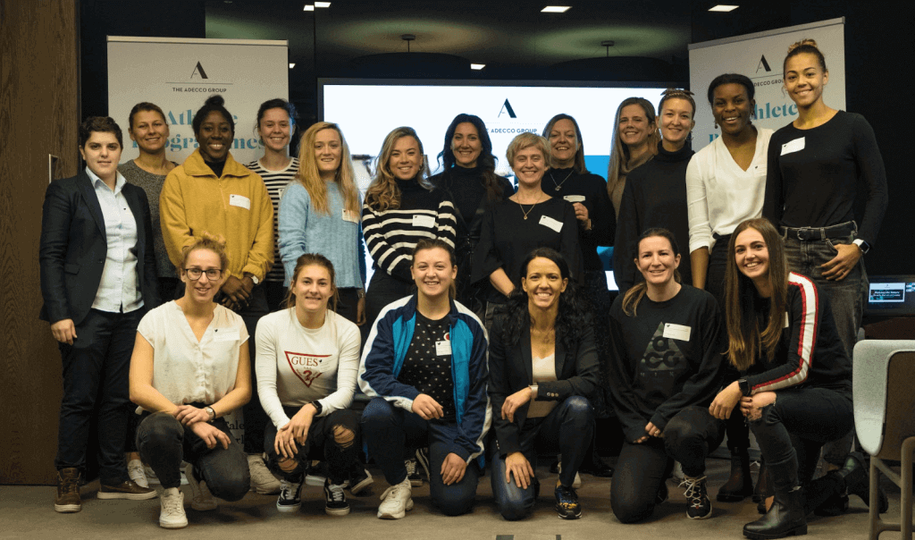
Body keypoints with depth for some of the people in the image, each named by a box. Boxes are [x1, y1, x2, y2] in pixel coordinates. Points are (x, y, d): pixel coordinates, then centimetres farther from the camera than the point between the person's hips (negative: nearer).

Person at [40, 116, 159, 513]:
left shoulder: (136, 196, 15)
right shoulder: (65, 191, 0)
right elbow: (50, 256, -5)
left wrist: (154, 308, 9)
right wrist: (59, 313, -13)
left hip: (131, 313, 5)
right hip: (87, 313, -5)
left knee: (119, 398, 8)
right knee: (80, 398, 0)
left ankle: (114, 478, 17)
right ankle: (68, 481, 11)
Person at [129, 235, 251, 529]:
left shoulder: (234, 324, 8)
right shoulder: (155, 320, -2)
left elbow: (243, 389, 9)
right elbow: (138, 390, -9)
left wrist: (208, 412, -11)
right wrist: (188, 419, -18)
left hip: (212, 422, 2)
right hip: (165, 416, -2)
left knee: (234, 485, -26)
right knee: (160, 431, -40)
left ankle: (198, 473, 14)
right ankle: (171, 493, -4)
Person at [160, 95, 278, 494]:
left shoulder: (251, 182, 15)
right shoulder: (178, 180, 5)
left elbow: (264, 235, 10)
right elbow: (179, 239, -4)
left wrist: (248, 278, -6)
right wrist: (222, 279, -11)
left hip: (248, 294, 3)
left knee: (258, 373, -4)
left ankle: (254, 458, 3)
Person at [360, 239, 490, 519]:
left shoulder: (469, 326, 0)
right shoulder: (393, 317, -2)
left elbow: (479, 394, 2)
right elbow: (369, 375, -9)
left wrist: (464, 449, -7)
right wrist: (411, 397, -28)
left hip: (450, 423, 0)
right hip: (405, 419, 0)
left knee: (455, 501, -20)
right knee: (375, 413, -35)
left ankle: (439, 461, 18)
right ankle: (398, 485, -7)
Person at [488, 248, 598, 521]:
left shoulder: (579, 328, -8)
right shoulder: (504, 327, -9)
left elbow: (590, 380, -22)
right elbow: (497, 393, -6)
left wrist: (533, 390, -28)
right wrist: (511, 450, -12)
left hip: (558, 422, 1)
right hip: (516, 426, -1)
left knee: (579, 406, -34)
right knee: (514, 507, -22)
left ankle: (565, 485, -7)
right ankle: (527, 478, 17)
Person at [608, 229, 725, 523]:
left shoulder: (702, 304, -3)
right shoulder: (624, 310, 6)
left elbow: (710, 374, -5)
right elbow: (619, 379, 10)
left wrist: (666, 414, -13)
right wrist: (634, 426, -3)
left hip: (694, 409, -2)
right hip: (643, 420, 2)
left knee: (680, 431, -40)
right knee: (627, 508, -17)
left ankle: (696, 482, -3)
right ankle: (657, 477, 21)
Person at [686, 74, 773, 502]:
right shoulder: (701, 163, 10)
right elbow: (699, 232, 6)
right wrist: (697, 291, -2)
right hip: (722, 261, 2)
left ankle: (771, 465, 2)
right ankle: (739, 466, 7)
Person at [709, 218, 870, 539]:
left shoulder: (800, 290, -16)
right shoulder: (745, 300, 4)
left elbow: (799, 368, -23)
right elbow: (750, 366, 1)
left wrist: (741, 388, -27)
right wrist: (764, 392, -22)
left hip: (836, 399, -7)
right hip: (796, 404, 7)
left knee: (763, 410, -32)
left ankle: (790, 510, -16)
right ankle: (849, 477, 25)